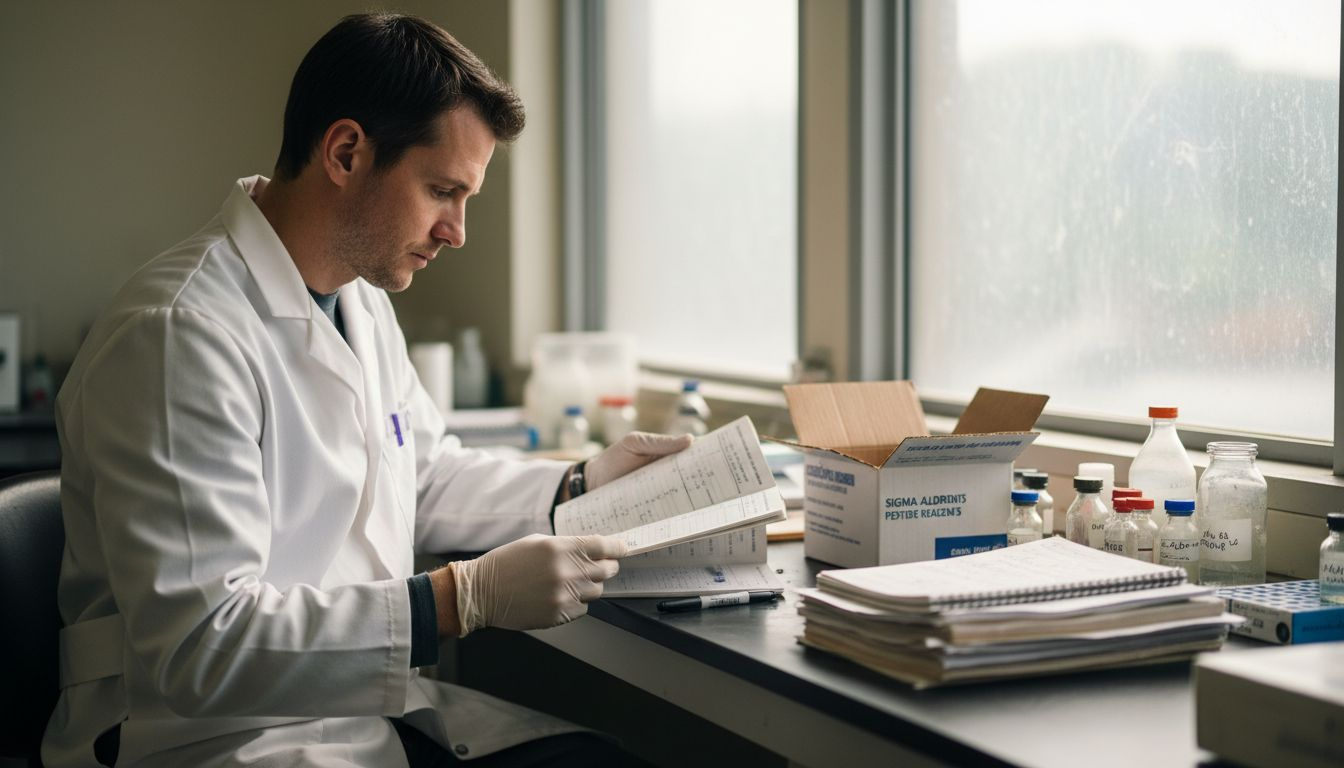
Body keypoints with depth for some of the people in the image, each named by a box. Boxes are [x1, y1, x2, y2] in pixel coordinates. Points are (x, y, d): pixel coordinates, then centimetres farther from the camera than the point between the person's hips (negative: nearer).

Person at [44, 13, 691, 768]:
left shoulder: (359, 298, 11)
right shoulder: (180, 336, -20)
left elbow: (425, 479, 26)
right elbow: (196, 644, -25)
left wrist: (581, 486, 10)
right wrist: (469, 598, -27)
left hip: (365, 700, 9)